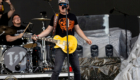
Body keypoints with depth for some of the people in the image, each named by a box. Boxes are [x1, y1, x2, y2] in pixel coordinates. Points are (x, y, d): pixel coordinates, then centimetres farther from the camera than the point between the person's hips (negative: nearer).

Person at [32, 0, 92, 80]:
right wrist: (38, 36, -10)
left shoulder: (73, 16, 11)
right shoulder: (55, 17, 2)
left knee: (77, 69, 8)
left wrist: (86, 39, 6)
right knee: (57, 69, -15)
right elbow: (48, 30, 4)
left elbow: (78, 29, 17)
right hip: (60, 46, -4)